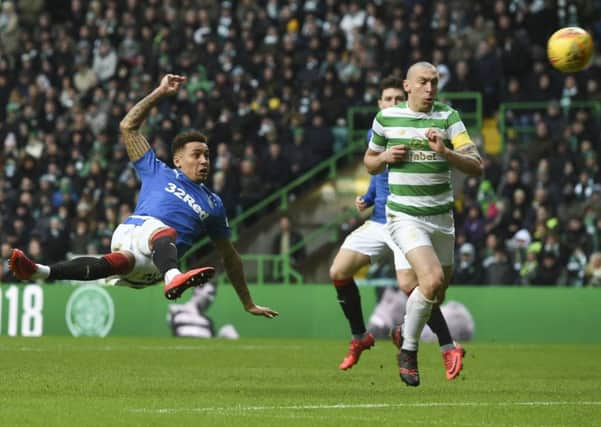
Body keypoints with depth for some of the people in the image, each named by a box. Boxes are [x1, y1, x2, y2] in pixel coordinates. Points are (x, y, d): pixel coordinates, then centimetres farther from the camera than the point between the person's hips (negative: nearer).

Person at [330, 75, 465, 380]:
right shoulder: (375, 133, 13)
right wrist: (367, 198, 9)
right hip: (378, 222, 7)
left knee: (409, 284, -21)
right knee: (338, 272, 0)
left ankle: (448, 348, -9)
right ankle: (360, 338, 17)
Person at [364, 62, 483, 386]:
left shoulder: (448, 118, -1)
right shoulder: (386, 118, 1)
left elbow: (476, 167, -7)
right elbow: (370, 164, 16)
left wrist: (444, 151, -24)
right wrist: (385, 157, -7)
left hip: (441, 218, 3)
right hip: (404, 216, -3)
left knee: (436, 295, 11)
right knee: (432, 279, -24)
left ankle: (405, 329, 42)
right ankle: (408, 352, -7)